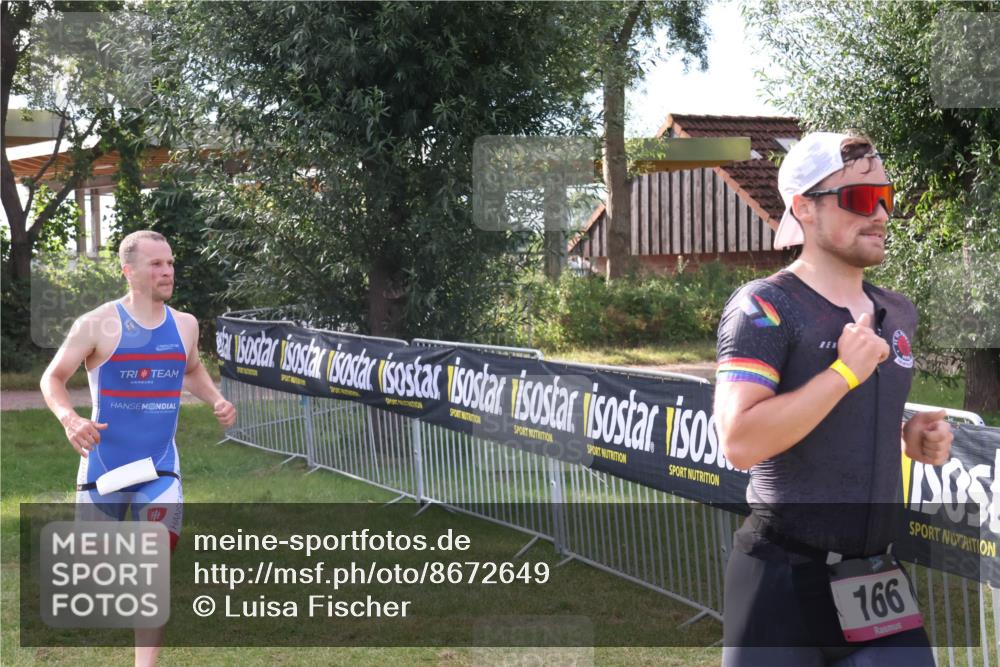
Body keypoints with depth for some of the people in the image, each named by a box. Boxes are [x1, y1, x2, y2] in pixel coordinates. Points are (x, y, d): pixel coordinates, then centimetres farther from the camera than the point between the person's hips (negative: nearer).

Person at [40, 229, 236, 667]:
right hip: (103, 465, -2)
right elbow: (53, 378, -4)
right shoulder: (98, 325, -11)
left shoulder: (184, 325, 3)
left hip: (159, 467, 2)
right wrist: (69, 418, -23)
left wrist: (216, 400, 4)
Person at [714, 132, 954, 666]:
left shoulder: (898, 314, 12)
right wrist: (845, 372, -20)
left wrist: (912, 437, 5)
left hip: (878, 578, 7)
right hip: (786, 577, -6)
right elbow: (740, 442, -24)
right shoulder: (766, 308, -12)